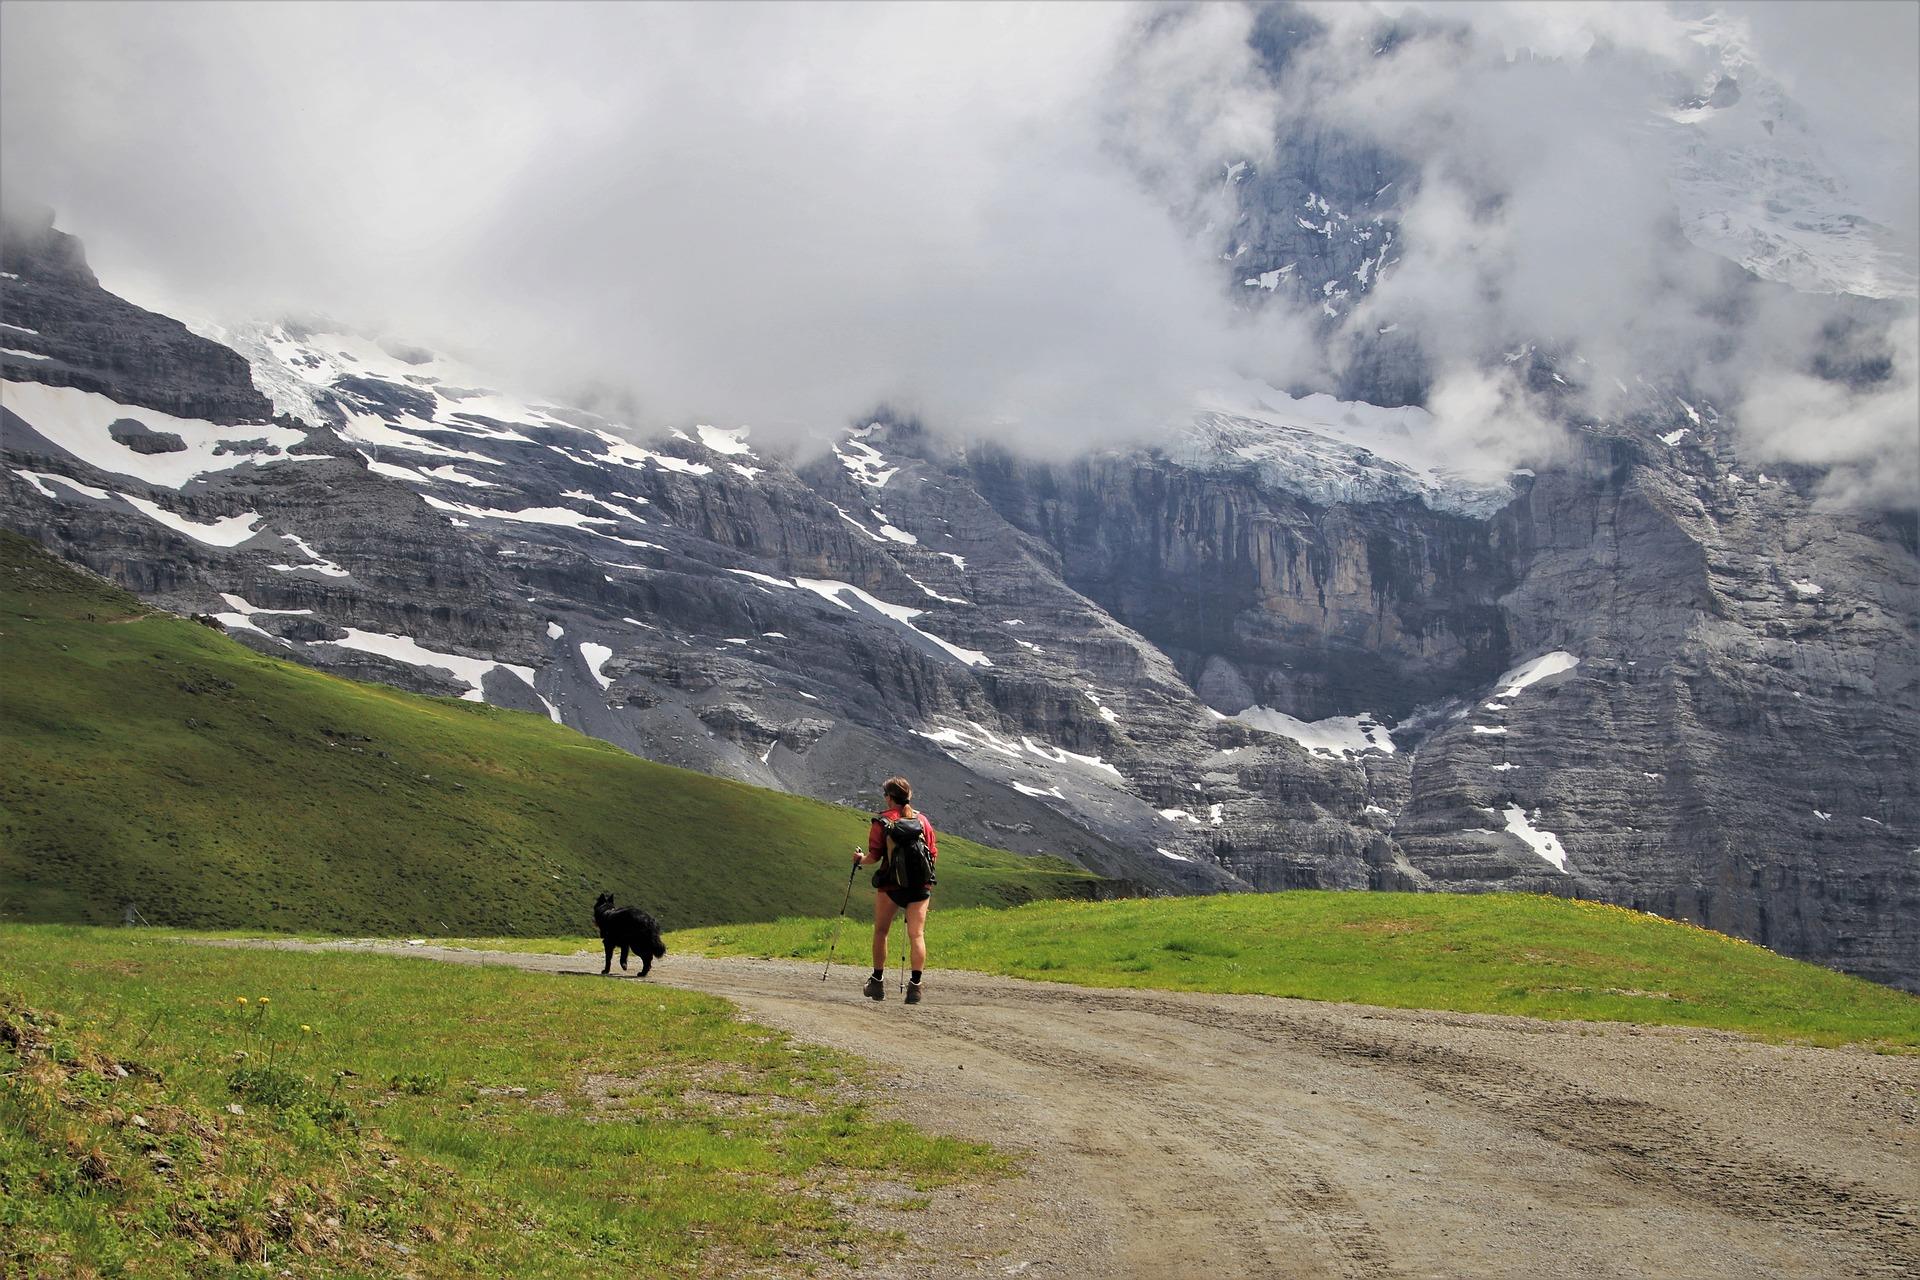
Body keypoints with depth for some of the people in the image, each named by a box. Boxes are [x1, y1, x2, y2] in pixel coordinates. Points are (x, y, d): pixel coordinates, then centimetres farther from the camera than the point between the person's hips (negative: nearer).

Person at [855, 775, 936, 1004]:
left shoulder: (882, 821, -2)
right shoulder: (922, 819, 9)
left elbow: (874, 856, -6)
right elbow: (933, 854, 9)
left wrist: (860, 860, 14)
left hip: (890, 884, -2)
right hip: (920, 885, 2)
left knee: (881, 931, 15)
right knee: (916, 935, -2)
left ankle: (878, 982, 19)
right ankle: (915, 984, -14)